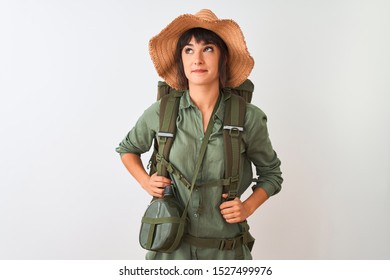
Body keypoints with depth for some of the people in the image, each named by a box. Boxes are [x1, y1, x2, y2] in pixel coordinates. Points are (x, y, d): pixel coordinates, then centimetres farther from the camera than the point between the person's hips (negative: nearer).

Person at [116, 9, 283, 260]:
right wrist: (145, 181, -3)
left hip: (225, 248, 0)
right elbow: (127, 148, 13)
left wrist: (248, 207, -8)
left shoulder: (249, 118, -9)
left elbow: (271, 173, 6)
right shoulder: (160, 113, -7)